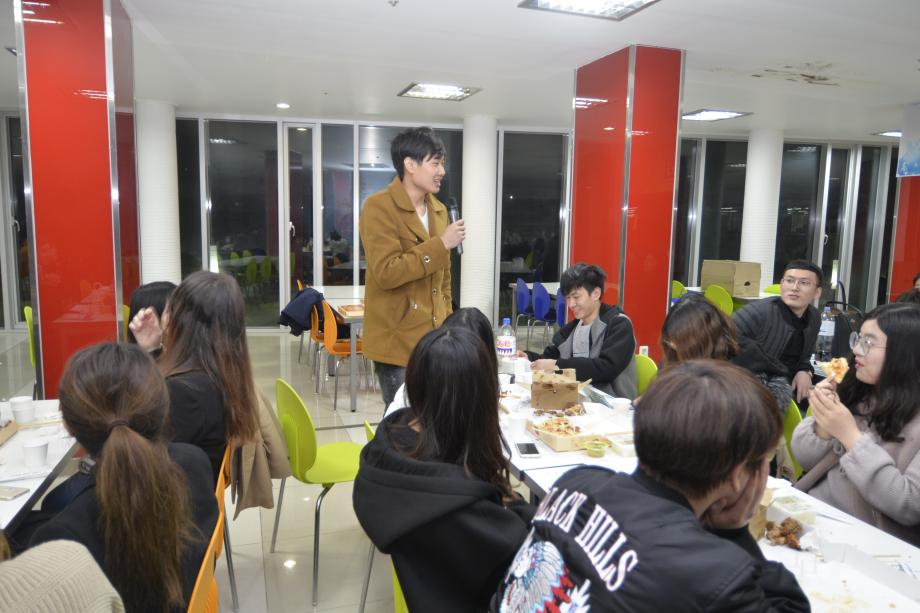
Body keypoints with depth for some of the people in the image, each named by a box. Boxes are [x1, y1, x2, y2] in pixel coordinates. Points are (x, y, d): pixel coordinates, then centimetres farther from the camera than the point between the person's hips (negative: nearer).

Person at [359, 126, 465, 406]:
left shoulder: (439, 210, 12)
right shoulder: (379, 207, -11)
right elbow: (386, 273, -22)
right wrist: (441, 244, -19)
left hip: (433, 338, 7)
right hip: (397, 341, -7)